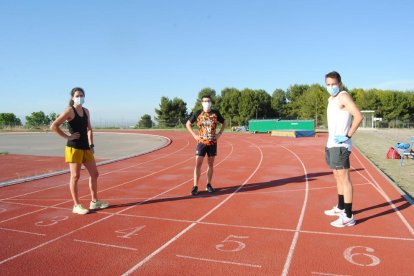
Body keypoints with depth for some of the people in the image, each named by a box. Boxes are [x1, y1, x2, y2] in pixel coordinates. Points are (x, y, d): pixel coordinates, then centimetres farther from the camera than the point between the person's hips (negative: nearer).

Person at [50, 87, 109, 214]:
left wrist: (91, 145, 12)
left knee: (94, 174, 10)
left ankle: (94, 201, 23)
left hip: (86, 147, 7)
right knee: (75, 176, -1)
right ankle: (76, 205, 9)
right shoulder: (69, 111, -8)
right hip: (74, 147, -7)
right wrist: (67, 137, -14)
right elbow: (53, 126, -16)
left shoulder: (86, 111, 12)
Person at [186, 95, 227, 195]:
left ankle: (208, 185, 19)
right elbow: (188, 124, 8)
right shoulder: (197, 114, -2)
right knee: (198, 164, -6)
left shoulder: (216, 113, 1)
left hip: (212, 143, 2)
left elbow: (224, 123, 15)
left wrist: (219, 133, 3)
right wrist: (194, 135, -2)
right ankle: (195, 186, -2)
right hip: (201, 142, -2)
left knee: (211, 164, 8)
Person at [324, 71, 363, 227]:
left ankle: (348, 217, -5)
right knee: (338, 177, 17)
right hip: (331, 144, 10)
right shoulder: (331, 99, 16)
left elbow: (358, 116, -22)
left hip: (340, 145, -10)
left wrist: (347, 136, -20)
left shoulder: (343, 96, -11)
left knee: (344, 178, -9)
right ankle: (340, 208, 30)